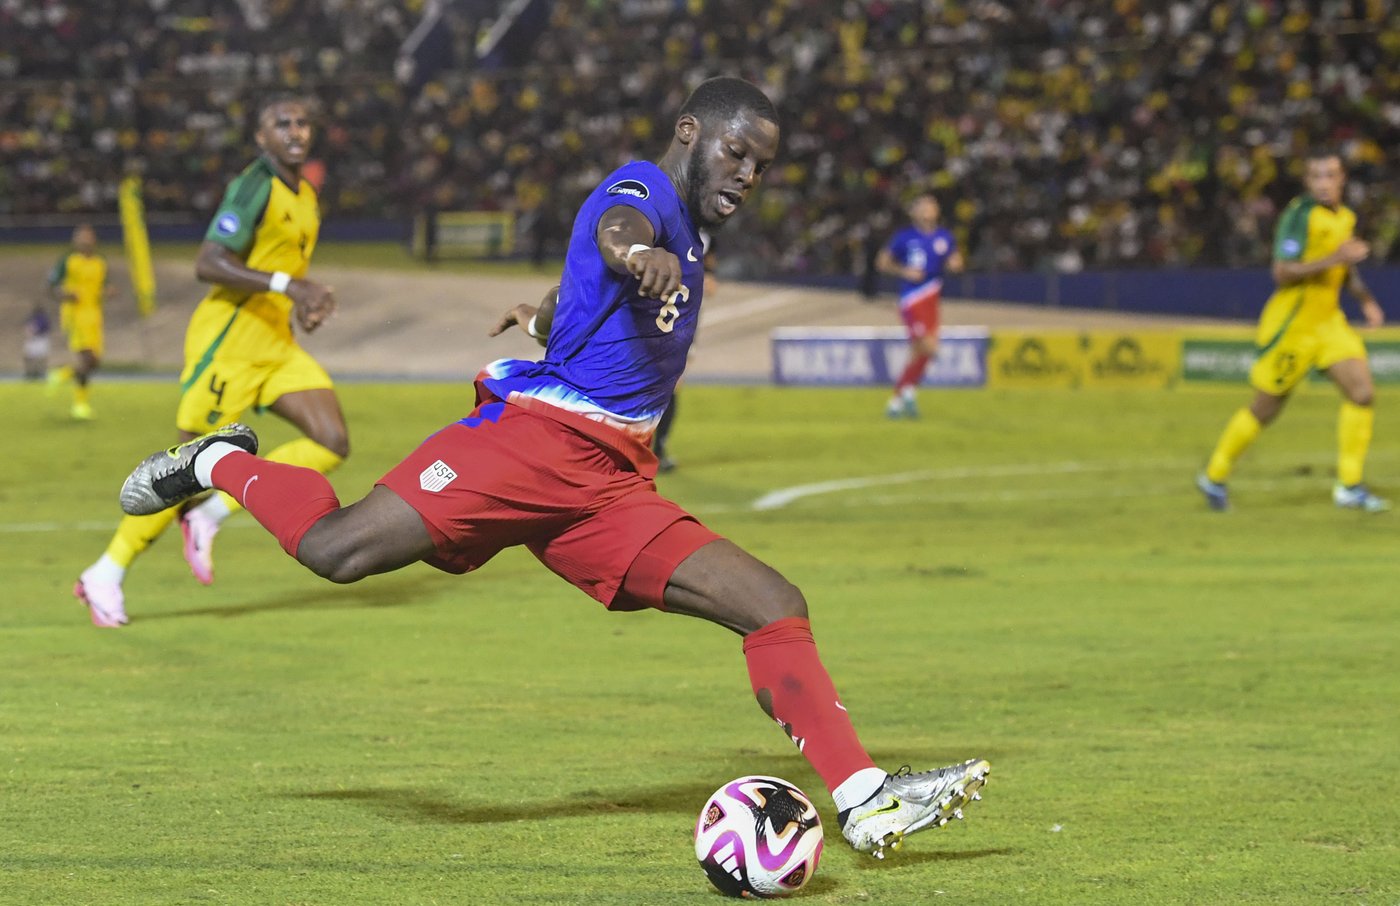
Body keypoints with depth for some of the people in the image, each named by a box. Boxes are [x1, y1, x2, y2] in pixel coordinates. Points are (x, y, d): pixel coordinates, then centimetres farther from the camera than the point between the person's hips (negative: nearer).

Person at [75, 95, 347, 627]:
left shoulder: (305, 197, 14)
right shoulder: (254, 187, -14)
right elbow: (208, 265, -24)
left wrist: (308, 300, 12)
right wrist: (286, 283, -30)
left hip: (275, 344, 8)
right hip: (228, 338, -8)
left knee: (333, 444, -7)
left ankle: (209, 516, 3)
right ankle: (107, 574, 9)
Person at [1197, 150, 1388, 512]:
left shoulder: (1345, 217, 9)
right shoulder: (1300, 215, -17)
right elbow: (1283, 272, -25)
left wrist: (1366, 299, 14)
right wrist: (1334, 258, -31)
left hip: (1328, 320, 7)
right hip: (1291, 324, -7)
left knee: (1362, 392, -9)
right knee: (1265, 408, 2)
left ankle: (1349, 487, -1)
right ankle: (1214, 475, 22)